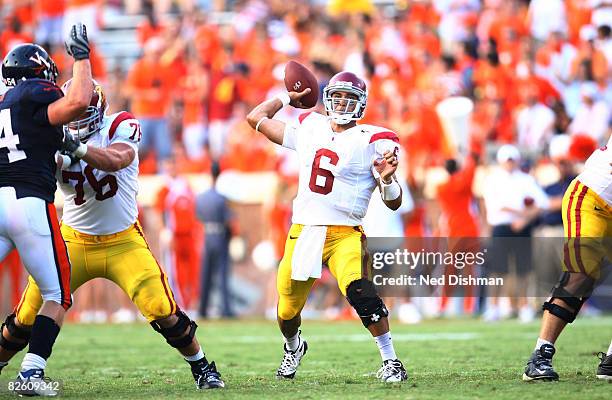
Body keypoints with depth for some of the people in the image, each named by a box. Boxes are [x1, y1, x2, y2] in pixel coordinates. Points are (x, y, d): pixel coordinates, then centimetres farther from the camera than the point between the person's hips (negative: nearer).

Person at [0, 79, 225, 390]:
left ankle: (201, 367, 8)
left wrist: (78, 148, -49)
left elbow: (116, 161, -33)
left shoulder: (120, 127, -12)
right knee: (28, 315, -4)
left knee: (162, 311, -12)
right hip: (74, 240, 2)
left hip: (123, 242, -2)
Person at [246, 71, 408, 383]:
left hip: (344, 234, -4)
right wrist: (286, 97, 27)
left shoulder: (371, 141, -2)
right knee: (287, 311, 13)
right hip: (302, 232, 4)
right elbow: (256, 118, 24)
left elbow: (394, 203, -4)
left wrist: (387, 180, -23)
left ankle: (391, 362, -19)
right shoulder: (309, 128, 10)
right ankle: (293, 348, 47)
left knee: (360, 293, -30)